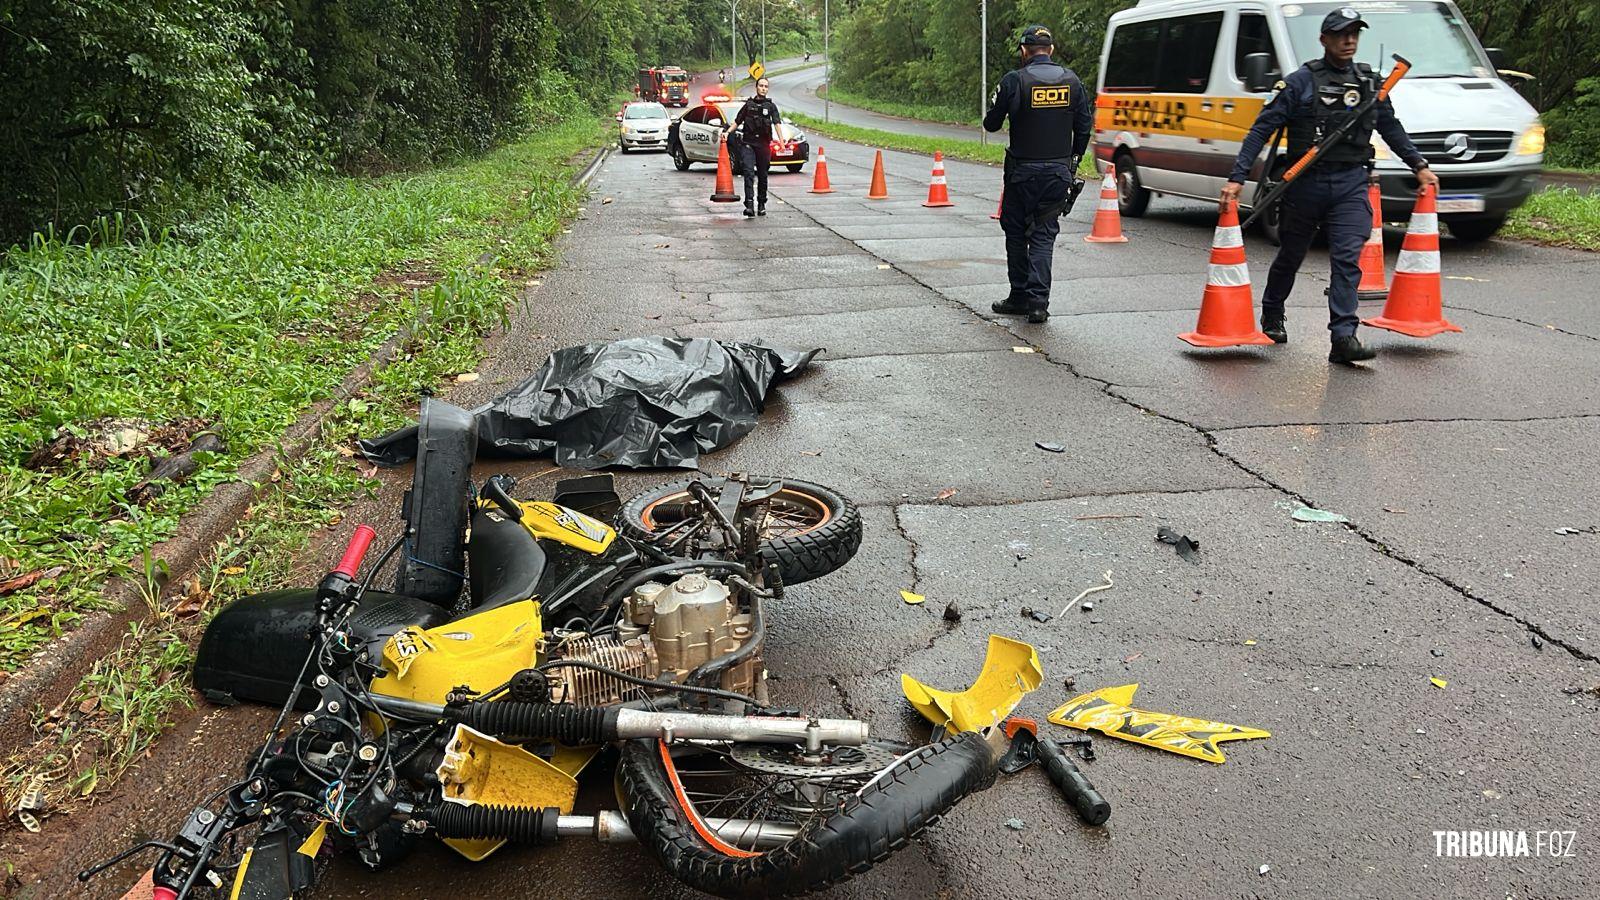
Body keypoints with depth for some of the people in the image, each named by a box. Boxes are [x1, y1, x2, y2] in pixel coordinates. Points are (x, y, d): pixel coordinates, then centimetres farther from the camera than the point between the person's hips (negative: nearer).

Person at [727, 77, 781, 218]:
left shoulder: (771, 106, 7)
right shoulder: (749, 104, 12)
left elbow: (776, 123, -7)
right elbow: (737, 121, 18)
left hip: (763, 144, 0)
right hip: (747, 143, 0)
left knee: (762, 175, 7)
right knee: (749, 173, -14)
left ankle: (761, 205, 20)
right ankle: (749, 205, -23)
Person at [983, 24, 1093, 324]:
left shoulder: (1015, 80, -9)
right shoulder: (1071, 80, 3)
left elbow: (991, 124, -2)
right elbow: (1084, 127, 6)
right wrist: (1072, 160, 18)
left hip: (1022, 171, -3)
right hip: (1058, 171, 3)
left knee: (1016, 232, 11)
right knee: (1044, 235, 6)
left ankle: (1020, 296, 16)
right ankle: (1038, 301, -5)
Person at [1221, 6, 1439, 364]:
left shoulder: (1369, 81, 10)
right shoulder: (1301, 81, -4)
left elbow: (1391, 127, 24)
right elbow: (1262, 129, -7)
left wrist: (1419, 166, 24)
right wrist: (1238, 177, -16)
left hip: (1351, 183, 2)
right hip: (1305, 183, -2)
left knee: (1347, 258, -11)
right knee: (1290, 256, 13)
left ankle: (1343, 337, -15)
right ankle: (1272, 318, 36)